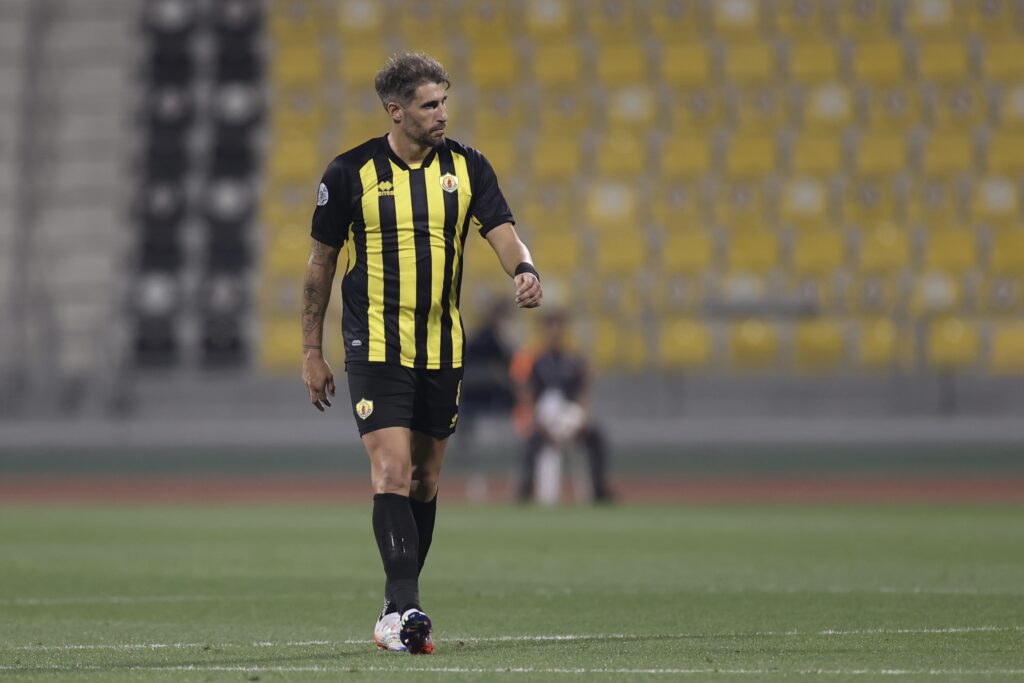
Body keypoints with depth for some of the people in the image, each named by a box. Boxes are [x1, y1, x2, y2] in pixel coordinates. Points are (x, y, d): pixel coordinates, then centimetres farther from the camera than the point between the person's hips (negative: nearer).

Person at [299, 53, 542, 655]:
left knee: (425, 481, 11)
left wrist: (524, 269, -29)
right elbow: (322, 261, 3)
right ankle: (405, 608, -21)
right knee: (392, 472, -16)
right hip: (377, 349, -4)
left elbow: (502, 230, -5)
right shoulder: (351, 173, -4)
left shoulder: (467, 167, 3)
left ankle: (398, 612, 23)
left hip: (443, 351, 4)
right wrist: (312, 350, 4)